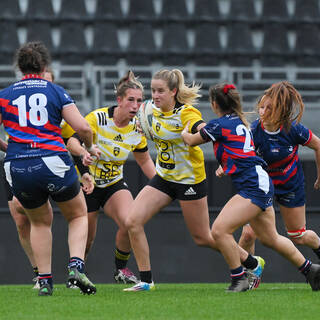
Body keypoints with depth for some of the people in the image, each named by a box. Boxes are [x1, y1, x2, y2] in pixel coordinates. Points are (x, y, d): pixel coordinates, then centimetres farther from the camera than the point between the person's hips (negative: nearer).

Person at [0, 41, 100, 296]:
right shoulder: (56, 91, 5)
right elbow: (82, 127, -3)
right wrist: (90, 148, 17)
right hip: (53, 164, -2)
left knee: (40, 222, 25)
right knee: (78, 216, 19)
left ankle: (44, 281, 17)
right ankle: (76, 267, -4)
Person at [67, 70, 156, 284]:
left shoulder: (137, 127, -6)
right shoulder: (98, 118, -21)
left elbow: (144, 160, 9)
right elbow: (72, 140, -29)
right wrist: (83, 152, -50)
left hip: (115, 184, 3)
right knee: (87, 238, 1)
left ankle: (121, 269, 1)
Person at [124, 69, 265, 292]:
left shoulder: (187, 113, -20)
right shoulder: (154, 110, 0)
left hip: (189, 180, -7)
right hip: (163, 178, 7)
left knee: (202, 237, 4)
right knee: (133, 222, -11)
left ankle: (253, 264, 25)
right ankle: (146, 280, -2)